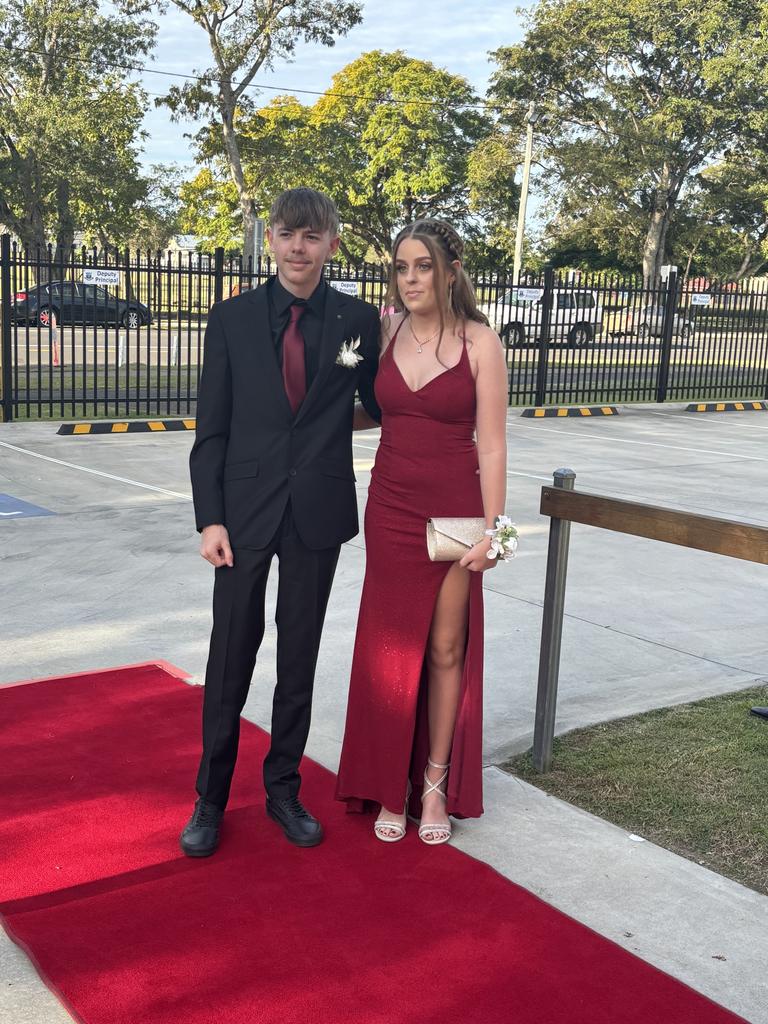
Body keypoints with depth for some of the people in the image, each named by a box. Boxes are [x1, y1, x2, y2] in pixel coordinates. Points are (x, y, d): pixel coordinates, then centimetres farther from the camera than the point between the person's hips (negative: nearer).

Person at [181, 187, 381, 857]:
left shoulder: (361, 321, 1)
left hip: (318, 515, 1)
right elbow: (211, 431, 0)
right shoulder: (232, 320, 0)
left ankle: (284, 789, 29)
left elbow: (382, 408, 8)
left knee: (300, 659, 12)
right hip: (245, 512, 0)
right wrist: (210, 519, -7)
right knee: (231, 657, 7)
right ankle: (211, 798, 23)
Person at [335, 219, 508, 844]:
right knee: (390, 647, 8)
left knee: (446, 648, 7)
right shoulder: (383, 333, 2)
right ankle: (390, 787, 21)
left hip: (454, 510, -3)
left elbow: (492, 445, -7)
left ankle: (435, 782, 23)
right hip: (391, 508, 3)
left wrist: (491, 528, -10)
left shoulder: (479, 342, -7)